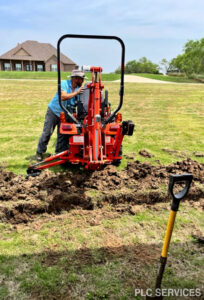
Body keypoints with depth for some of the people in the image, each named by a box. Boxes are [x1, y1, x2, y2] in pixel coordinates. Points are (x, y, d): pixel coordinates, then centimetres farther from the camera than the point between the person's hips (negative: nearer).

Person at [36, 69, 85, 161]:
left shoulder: (79, 88, -3)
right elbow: (63, 97, -32)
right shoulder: (64, 83, -17)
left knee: (62, 135, 5)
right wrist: (76, 92, -31)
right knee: (47, 132, -2)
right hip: (54, 111, -4)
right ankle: (39, 152, 12)